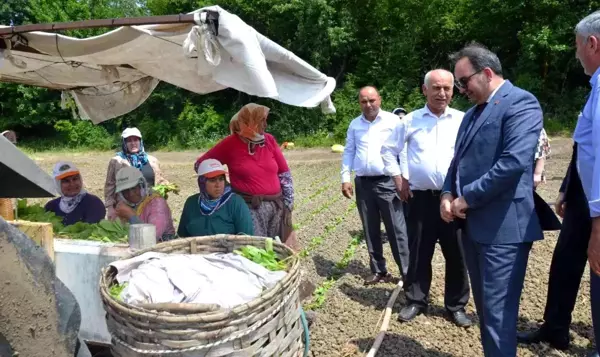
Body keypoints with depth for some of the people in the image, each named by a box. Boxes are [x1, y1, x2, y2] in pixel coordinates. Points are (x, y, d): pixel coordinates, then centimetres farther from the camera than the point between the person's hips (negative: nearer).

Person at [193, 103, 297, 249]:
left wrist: (288, 202, 6)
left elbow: (285, 173, 8)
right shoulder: (230, 143, -6)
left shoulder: (269, 140, 3)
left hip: (277, 205, 4)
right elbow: (200, 165, 3)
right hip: (248, 207, -4)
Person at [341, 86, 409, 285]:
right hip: (363, 183, 4)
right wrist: (345, 178, 5)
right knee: (371, 231, 11)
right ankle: (379, 271, 23)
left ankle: (407, 272, 6)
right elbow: (348, 152, 13)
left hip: (387, 182, -4)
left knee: (396, 230, -3)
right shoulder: (354, 125, 11)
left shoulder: (393, 121, -2)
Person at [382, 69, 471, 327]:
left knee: (456, 254, 8)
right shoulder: (410, 121, 3)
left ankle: (456, 305, 25)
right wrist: (398, 180, 4)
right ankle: (416, 301, 27)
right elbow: (389, 150, 10)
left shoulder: (463, 120, 1)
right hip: (420, 198, 0)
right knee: (418, 252, 10)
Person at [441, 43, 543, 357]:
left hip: (503, 226, -8)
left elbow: (514, 162, -22)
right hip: (473, 224, 9)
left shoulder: (521, 103, -10)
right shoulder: (472, 113, 18)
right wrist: (448, 194, 0)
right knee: (484, 306, 18)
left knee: (498, 311, -1)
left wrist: (467, 199, -15)